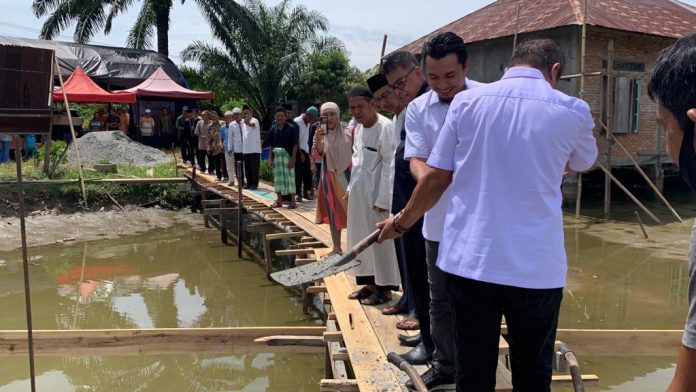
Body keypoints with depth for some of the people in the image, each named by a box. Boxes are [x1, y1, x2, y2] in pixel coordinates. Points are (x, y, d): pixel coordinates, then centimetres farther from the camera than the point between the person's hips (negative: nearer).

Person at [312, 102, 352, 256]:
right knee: (333, 212, 10)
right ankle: (336, 247, 21)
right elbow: (316, 156, -11)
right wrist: (318, 140, -24)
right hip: (330, 177, 1)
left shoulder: (347, 132, -4)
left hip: (347, 175, -1)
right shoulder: (320, 134, -1)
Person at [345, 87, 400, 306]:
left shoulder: (385, 127, -16)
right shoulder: (359, 128, 10)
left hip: (376, 193, -8)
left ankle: (384, 288, 13)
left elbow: (389, 165, -18)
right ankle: (370, 283, 27)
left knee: (379, 241, 1)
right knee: (361, 239, 14)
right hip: (358, 193, 9)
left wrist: (383, 199, -19)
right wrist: (351, 188, 15)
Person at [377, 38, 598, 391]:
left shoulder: (466, 101, 0)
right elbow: (584, 162, 20)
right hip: (537, 266, -1)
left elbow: (435, 178, 2)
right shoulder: (572, 111, -1)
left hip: (468, 260, 1)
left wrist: (400, 223, 17)